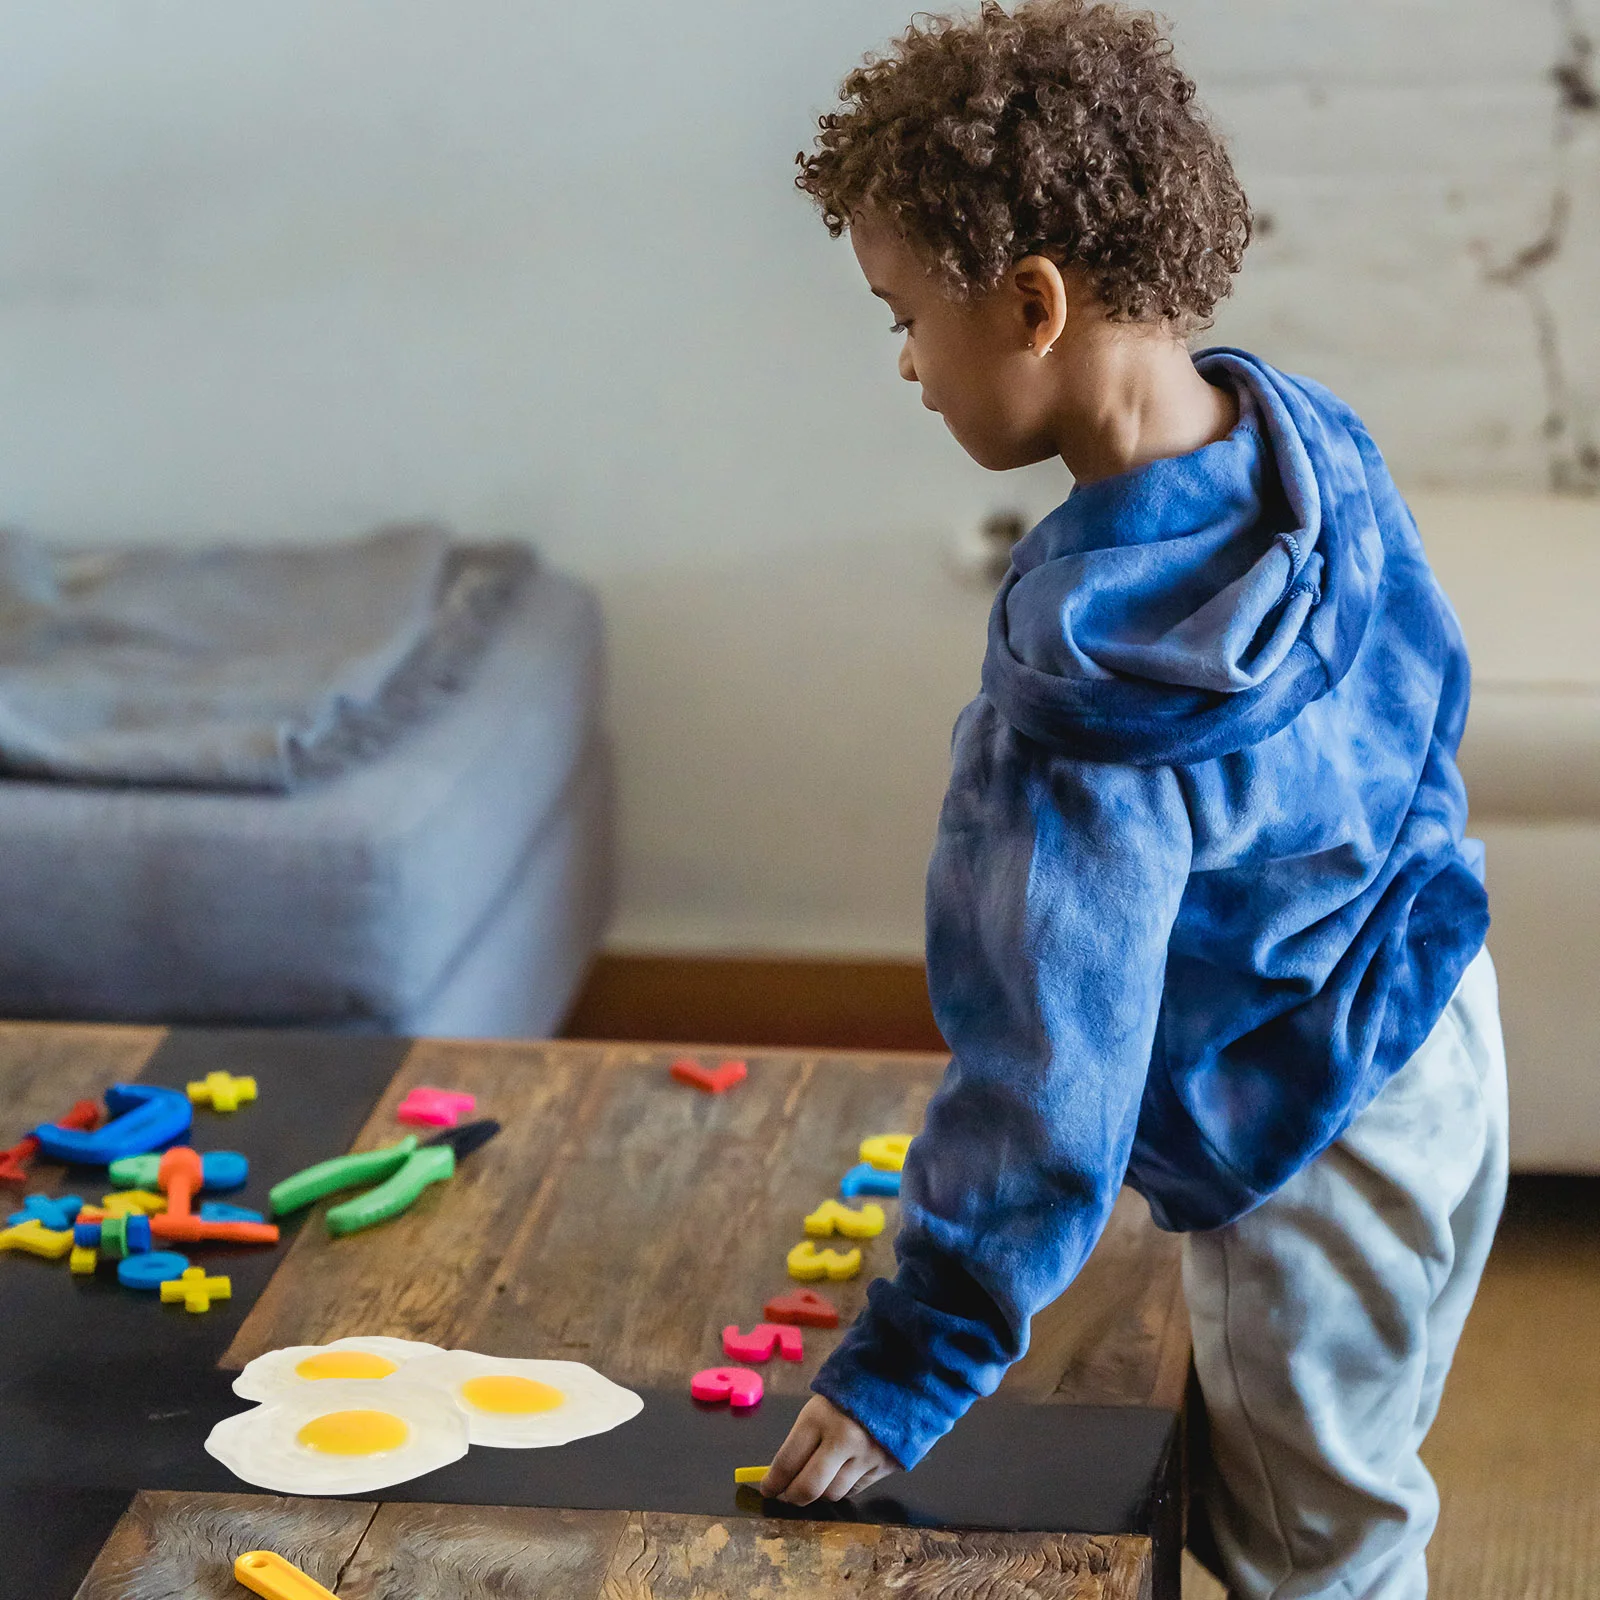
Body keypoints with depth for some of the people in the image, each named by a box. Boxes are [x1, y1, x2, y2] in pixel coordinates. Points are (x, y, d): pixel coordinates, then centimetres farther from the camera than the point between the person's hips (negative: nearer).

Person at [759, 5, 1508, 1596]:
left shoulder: (1078, 700, -34)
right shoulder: (1307, 433, -11)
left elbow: (1047, 1076, -30)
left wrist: (907, 1366, -21)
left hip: (1314, 1163, -8)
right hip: (1434, 1030, 8)